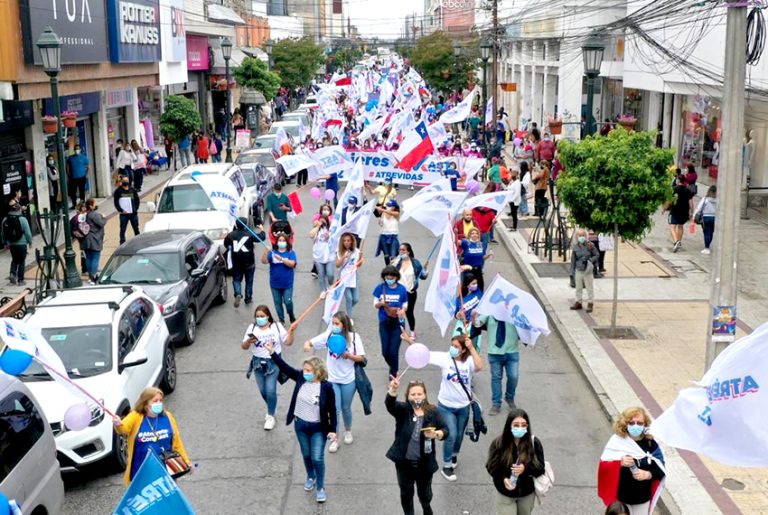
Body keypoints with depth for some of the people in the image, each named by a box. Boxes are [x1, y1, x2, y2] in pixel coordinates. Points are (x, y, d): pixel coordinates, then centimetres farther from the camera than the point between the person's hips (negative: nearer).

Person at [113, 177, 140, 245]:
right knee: (122, 230, 0)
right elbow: (116, 202, -2)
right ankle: (122, 244, 5)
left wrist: (136, 209, -1)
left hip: (133, 213, 3)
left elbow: (137, 200, 11)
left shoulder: (132, 190, 6)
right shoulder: (118, 191, -2)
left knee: (136, 229, 10)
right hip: (124, 214, -2)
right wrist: (121, 210, -12)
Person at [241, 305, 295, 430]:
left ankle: (270, 416, 10)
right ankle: (271, 409, 39)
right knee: (263, 391, 11)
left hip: (273, 362, -2)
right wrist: (248, 341, -24)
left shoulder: (277, 326, -4)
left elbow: (288, 342, -2)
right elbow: (243, 347, -3)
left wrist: (291, 332, -18)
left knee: (270, 390, -9)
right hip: (258, 362, 3)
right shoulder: (252, 328, -2)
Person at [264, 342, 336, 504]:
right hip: (300, 424, 4)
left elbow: (332, 410, -13)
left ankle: (320, 488, 18)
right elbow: (285, 368, -8)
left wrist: (333, 430, -11)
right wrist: (272, 352, -19)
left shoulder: (326, 387, -21)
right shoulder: (301, 377, -11)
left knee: (317, 458, -1)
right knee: (306, 455, 21)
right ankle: (311, 477, 47)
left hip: (318, 428, -4)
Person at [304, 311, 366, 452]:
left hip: (348, 380, 0)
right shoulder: (329, 335, -10)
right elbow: (310, 342, -10)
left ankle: (348, 431, 42)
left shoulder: (354, 337, -12)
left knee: (346, 408, 16)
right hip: (332, 379, 0)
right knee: (335, 409, 0)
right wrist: (307, 344, -33)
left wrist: (349, 356, -25)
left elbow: (362, 358, -7)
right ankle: (334, 439, 14)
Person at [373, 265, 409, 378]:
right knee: (385, 351, 6)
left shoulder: (402, 289, -5)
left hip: (397, 323, -2)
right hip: (384, 322, 2)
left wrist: (403, 310, -18)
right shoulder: (380, 288, -4)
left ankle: (393, 373, 19)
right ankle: (393, 368, 37)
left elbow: (405, 305, 4)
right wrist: (381, 303, -19)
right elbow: (375, 304, 3)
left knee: (393, 351, -5)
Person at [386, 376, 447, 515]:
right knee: (406, 492, 17)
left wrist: (437, 434, -25)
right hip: (404, 461, -1)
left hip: (425, 462, 1)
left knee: (424, 492, 20)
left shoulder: (432, 412, -6)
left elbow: (445, 430, -2)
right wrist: (393, 389, -51)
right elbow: (389, 403, -31)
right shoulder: (402, 410, -10)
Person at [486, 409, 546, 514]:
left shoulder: (534, 442, -15)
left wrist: (525, 469, -31)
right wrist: (503, 479, -27)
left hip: (527, 494, 2)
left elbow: (540, 468, -11)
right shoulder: (498, 443, -18)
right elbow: (492, 467, -8)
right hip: (505, 494, -2)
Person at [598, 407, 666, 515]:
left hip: (643, 497, 2)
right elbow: (603, 466, -11)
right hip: (621, 497, -2)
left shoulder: (650, 443, -6)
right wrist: (620, 463, -28)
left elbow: (661, 469, -3)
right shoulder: (616, 441, -11)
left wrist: (648, 474, -22)